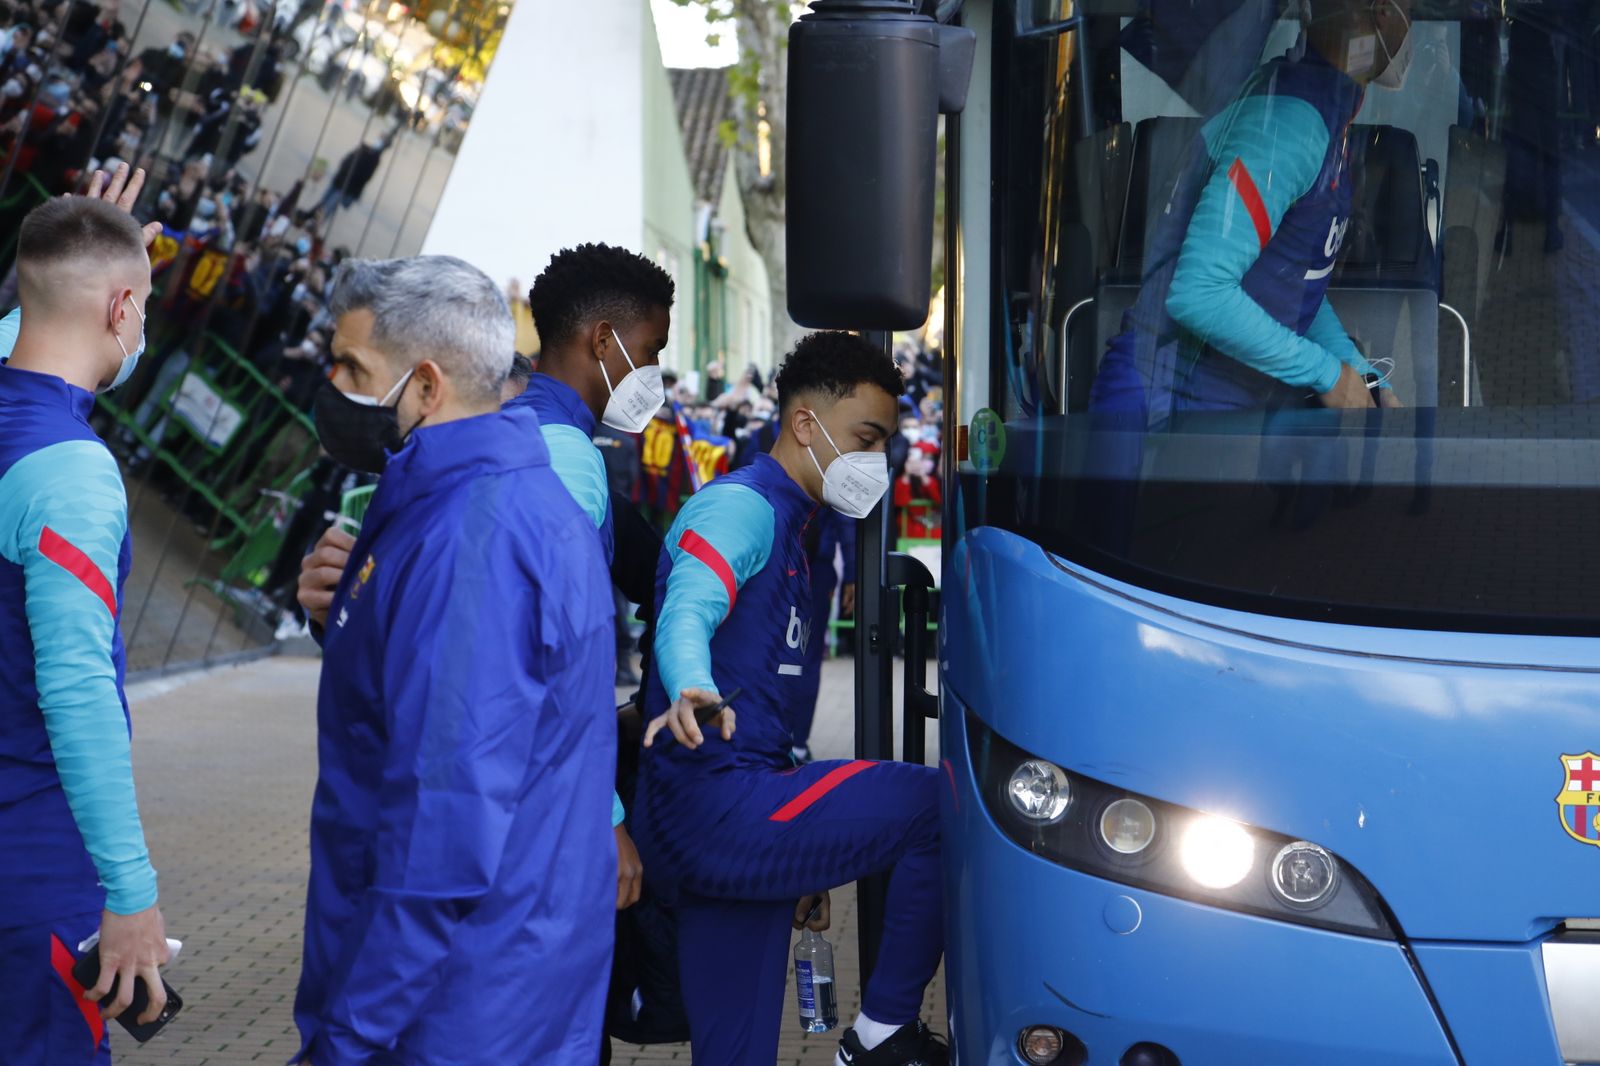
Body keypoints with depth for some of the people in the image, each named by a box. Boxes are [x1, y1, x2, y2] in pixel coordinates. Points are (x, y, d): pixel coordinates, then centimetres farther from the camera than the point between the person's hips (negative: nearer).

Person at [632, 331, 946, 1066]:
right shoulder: (739, 506, -7)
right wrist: (693, 694, -51)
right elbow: (688, 612, -28)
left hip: (721, 821, 10)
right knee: (942, 807, -16)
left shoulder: (786, 527, 24)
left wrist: (805, 865, 29)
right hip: (712, 804, -10)